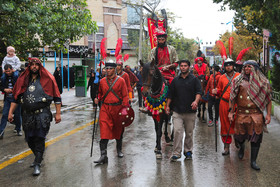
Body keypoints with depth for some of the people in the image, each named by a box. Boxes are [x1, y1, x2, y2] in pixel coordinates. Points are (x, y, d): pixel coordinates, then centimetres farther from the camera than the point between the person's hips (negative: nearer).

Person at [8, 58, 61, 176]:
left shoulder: (47, 79, -2)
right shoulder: (23, 80, 9)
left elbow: (57, 97, 0)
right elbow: (16, 97, 13)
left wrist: (58, 114, -4)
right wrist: (10, 112, 7)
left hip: (42, 114, -4)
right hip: (27, 115, 4)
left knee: (39, 139, -5)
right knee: (30, 140, 11)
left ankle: (37, 164, 3)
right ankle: (39, 158, 35)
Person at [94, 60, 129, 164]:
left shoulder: (121, 81, -3)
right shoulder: (102, 81, 6)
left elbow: (125, 96, -2)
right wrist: (98, 99, -2)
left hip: (117, 108, -1)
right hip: (105, 108, 1)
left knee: (118, 130, 14)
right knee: (104, 131, -10)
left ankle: (119, 150, 36)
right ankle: (103, 156, -12)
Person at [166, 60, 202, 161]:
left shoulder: (194, 79, 3)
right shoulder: (175, 80, 11)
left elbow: (199, 92, -5)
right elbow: (170, 95, 16)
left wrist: (196, 101, -23)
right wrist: (167, 106, 11)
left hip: (190, 111, -1)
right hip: (177, 111, 1)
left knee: (189, 133, 9)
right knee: (177, 131, -8)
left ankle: (188, 151, 24)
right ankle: (176, 153, -3)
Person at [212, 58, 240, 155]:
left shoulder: (239, 76, 3)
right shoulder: (222, 78, 9)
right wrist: (216, 92, -5)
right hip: (224, 103, 2)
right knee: (225, 125, 4)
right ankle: (226, 147, 12)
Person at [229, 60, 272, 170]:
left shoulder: (263, 82, 4)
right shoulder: (238, 80, 5)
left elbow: (268, 99, 6)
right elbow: (233, 97, 7)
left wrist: (268, 114, -1)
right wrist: (230, 112, 2)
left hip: (256, 114, -1)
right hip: (241, 113, 1)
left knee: (256, 138, -1)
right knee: (239, 135, 10)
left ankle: (253, 161, 12)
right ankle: (242, 147, 45)